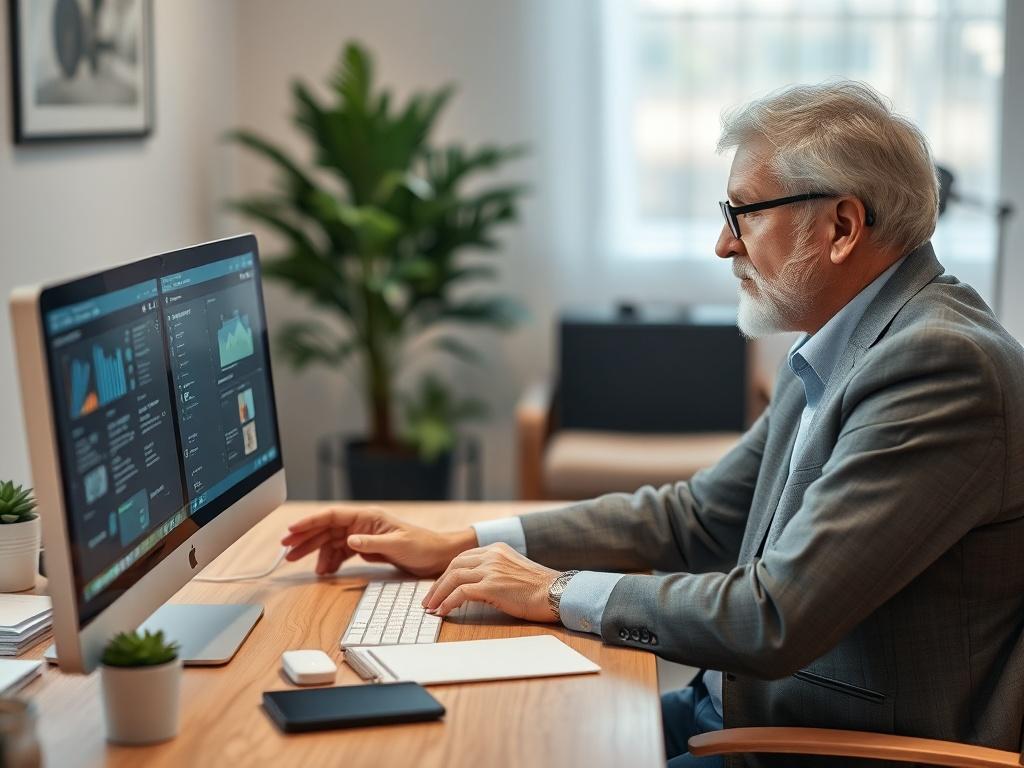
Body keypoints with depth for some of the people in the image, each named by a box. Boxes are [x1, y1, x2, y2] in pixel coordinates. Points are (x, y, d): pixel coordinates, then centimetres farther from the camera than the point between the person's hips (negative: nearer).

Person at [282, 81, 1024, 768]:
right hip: (750, 707, 8)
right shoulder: (838, 353, 8)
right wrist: (455, 547, 6)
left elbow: (777, 619, -27)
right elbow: (690, 517, 12)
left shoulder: (942, 364, -23)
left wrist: (560, 592, -14)